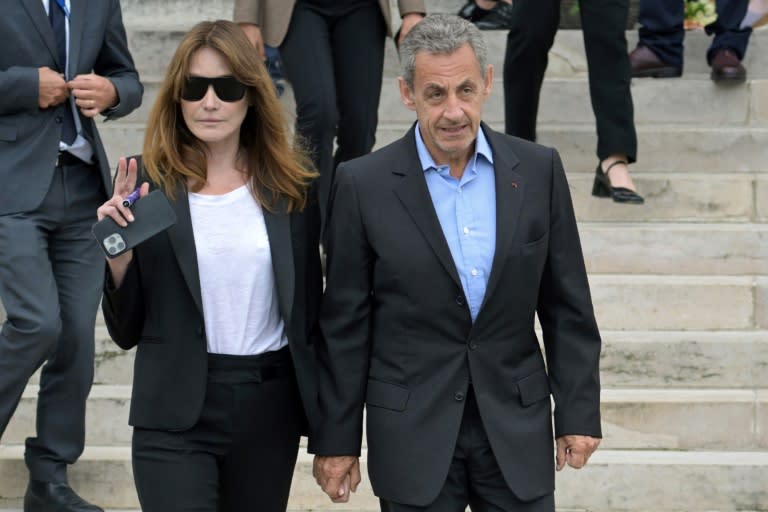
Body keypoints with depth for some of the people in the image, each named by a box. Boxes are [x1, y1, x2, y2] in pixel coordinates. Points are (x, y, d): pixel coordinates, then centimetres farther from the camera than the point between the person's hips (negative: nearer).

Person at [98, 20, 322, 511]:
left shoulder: (292, 188, 3)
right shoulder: (146, 183, -2)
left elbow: (310, 311, 9)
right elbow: (126, 331, 2)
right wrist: (120, 255, -16)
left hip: (270, 414, 2)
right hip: (175, 417, -2)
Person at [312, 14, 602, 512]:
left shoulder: (538, 170, 0)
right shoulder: (364, 185, -6)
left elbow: (567, 307, 5)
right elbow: (344, 326, -2)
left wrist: (580, 412, 3)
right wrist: (337, 440, -1)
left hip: (517, 429, 2)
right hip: (413, 434, -2)